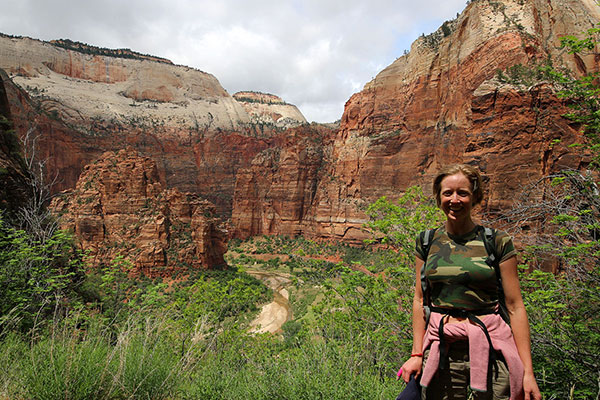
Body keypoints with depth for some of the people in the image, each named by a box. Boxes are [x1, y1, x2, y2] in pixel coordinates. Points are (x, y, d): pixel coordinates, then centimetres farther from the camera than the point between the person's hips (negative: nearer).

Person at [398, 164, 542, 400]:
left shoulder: (498, 242, -3)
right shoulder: (427, 242, 4)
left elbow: (515, 307, -2)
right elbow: (420, 300, 7)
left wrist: (528, 371, -4)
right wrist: (417, 353, 3)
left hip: (491, 348, -1)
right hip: (441, 348, 2)